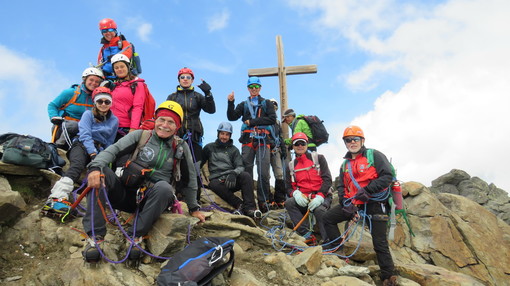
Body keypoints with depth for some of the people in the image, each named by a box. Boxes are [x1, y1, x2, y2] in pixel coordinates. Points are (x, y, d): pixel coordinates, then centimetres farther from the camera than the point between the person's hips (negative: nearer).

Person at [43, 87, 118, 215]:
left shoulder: (114, 120, 15)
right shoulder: (88, 114, 8)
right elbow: (85, 135, -7)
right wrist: (93, 153, -22)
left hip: (99, 150, 3)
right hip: (82, 145, -3)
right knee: (78, 164, -36)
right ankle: (58, 197, -54)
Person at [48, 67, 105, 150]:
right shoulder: (70, 92, -1)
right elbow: (52, 105, 6)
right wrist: (55, 118, -10)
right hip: (62, 127, -4)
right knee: (74, 125, -36)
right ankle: (59, 145, -20)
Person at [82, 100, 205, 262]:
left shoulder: (181, 147, 5)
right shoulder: (141, 135, 3)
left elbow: (189, 178, 12)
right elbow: (114, 149, -9)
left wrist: (193, 208, 16)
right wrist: (96, 167, -29)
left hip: (152, 200, -1)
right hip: (126, 193, 1)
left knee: (164, 187, -35)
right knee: (100, 171, -24)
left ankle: (136, 236, -21)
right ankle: (95, 236, -27)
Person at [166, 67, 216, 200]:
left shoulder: (197, 96, 13)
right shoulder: (172, 97, 16)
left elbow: (211, 110, -1)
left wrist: (208, 93, -14)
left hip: (194, 135, -1)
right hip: (176, 135, 1)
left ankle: (195, 198, 3)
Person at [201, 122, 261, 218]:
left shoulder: (234, 150, 17)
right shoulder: (209, 147, 15)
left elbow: (240, 167, 4)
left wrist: (233, 173, -19)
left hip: (232, 180, 1)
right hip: (217, 180, -1)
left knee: (246, 176, -29)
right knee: (213, 185, -37)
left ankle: (249, 207, -35)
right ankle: (239, 204, -33)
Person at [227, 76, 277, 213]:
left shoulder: (266, 103, 17)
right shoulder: (243, 105, 23)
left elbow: (272, 119, 1)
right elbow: (232, 117, 9)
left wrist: (252, 122, -5)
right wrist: (231, 103, -5)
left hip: (263, 140, -2)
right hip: (247, 139, 2)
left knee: (263, 172, -9)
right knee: (246, 170, -4)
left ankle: (263, 201, -4)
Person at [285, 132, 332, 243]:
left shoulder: (318, 158, 6)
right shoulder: (291, 165, 15)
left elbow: (327, 179, -4)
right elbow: (289, 187, 10)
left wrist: (320, 196, -20)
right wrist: (296, 193, -15)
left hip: (321, 196, -3)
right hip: (303, 199, 3)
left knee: (319, 210, -36)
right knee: (289, 203, -27)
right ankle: (307, 235, -27)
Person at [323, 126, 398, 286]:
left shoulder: (374, 155, -4)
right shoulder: (346, 164, 15)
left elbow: (387, 176, -14)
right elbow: (341, 186, 13)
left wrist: (368, 190, -23)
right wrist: (346, 202, -6)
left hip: (375, 203, -6)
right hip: (353, 203, 6)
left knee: (380, 243, -4)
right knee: (328, 218, -3)